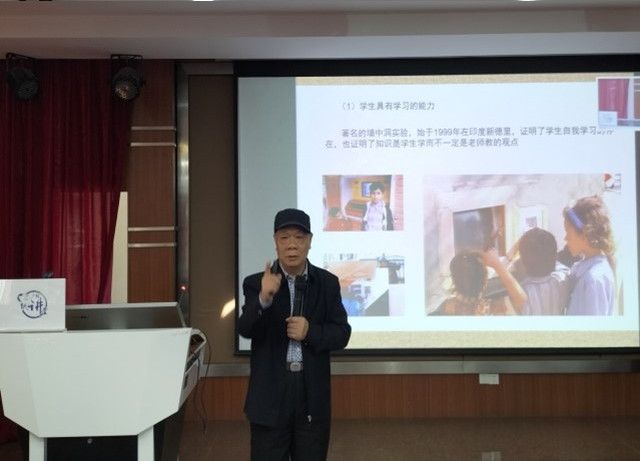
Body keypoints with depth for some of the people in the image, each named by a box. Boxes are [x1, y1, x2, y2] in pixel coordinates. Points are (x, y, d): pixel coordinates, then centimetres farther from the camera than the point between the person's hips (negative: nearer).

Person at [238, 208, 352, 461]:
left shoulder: (328, 283, 2)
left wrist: (311, 332, -17)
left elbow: (342, 334, 2)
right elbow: (245, 330, -18)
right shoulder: (256, 283, -4)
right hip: (270, 394, -2)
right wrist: (264, 299, -36)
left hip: (313, 394, 2)